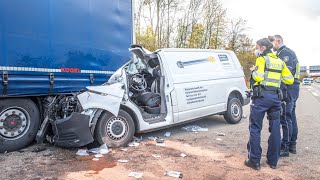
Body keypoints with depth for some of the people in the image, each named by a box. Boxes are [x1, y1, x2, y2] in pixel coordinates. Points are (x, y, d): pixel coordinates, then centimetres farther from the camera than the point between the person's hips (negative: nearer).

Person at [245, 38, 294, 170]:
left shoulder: (262, 59, -3)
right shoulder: (280, 62, 16)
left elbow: (258, 77, -16)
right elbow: (290, 80, 13)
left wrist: (253, 71, 3)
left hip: (262, 96, -6)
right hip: (276, 97, 6)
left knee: (255, 128, 0)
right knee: (275, 129, 11)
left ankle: (254, 161, 1)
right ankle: (273, 161, 19)